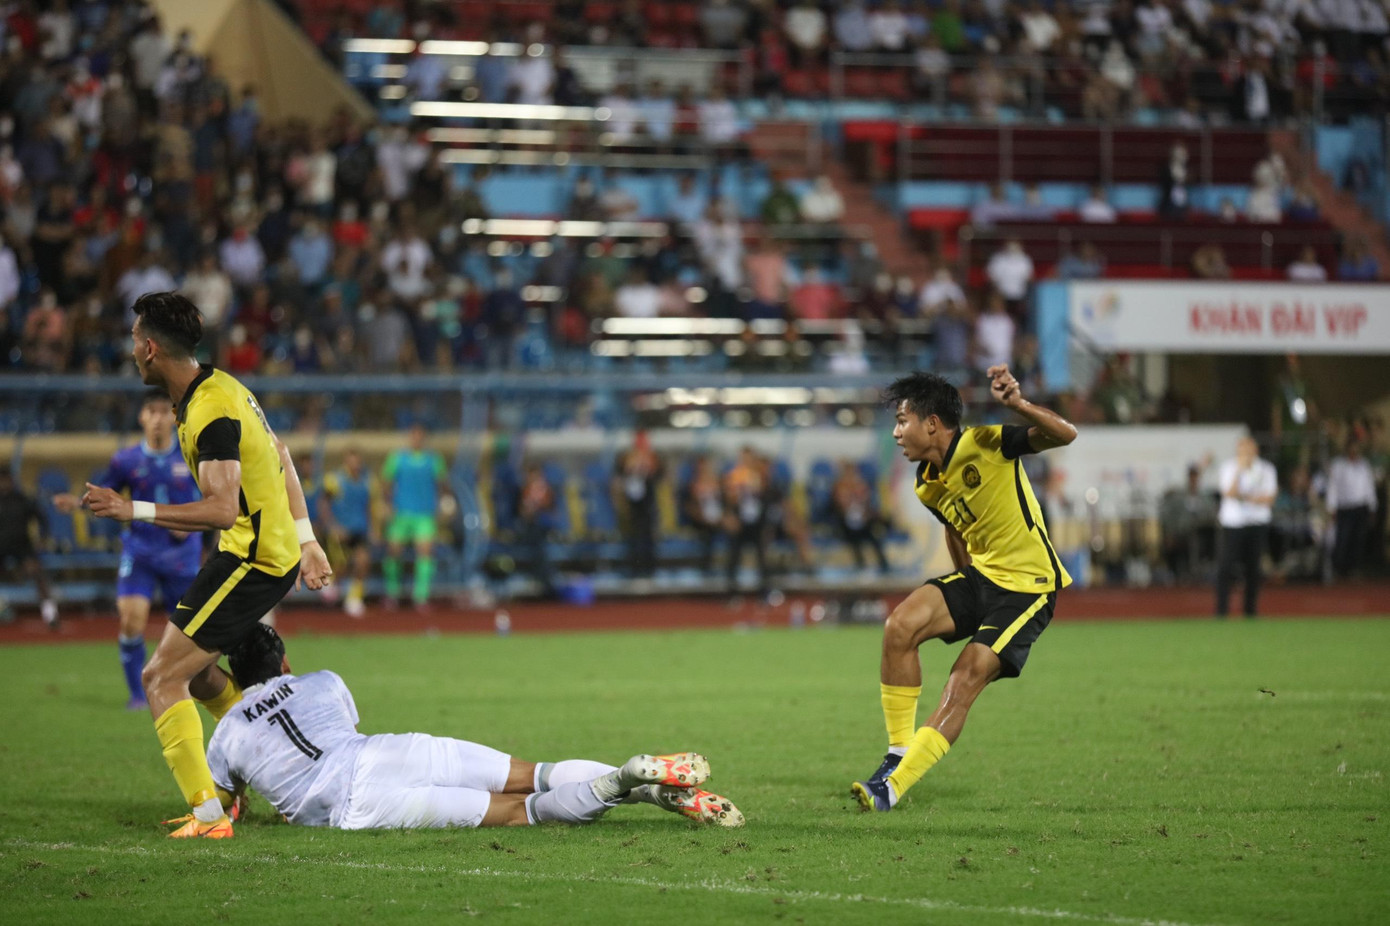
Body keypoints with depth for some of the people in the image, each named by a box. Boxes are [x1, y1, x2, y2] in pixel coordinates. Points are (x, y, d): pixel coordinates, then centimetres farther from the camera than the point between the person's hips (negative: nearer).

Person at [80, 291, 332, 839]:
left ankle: (209, 815, -13)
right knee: (192, 668, 23)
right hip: (278, 552, 10)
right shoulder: (221, 386, 10)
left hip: (253, 561, -10)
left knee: (161, 679, -9)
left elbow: (222, 509, -30)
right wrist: (306, 541, 20)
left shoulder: (211, 414, -22)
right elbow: (281, 461, 18)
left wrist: (134, 511, -31)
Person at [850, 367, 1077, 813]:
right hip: (979, 574, 7)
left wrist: (1017, 404, -42)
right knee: (901, 625, -17)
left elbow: (1064, 434, -26)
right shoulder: (928, 485, 5)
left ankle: (893, 786, -16)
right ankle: (898, 754, -8)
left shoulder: (984, 443, -17)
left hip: (1028, 586, -7)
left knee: (965, 680, -18)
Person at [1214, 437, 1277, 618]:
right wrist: (1239, 471, -18)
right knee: (1226, 566, -10)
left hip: (1258, 523, 2)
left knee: (1253, 567, 2)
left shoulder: (1266, 469, 4)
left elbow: (1269, 498, -4)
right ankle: (1221, 610, -9)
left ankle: (1250, 610, 9)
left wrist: (1243, 496, -14)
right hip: (1232, 523, -1)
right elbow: (1230, 494, -12)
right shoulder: (1228, 468, 1)